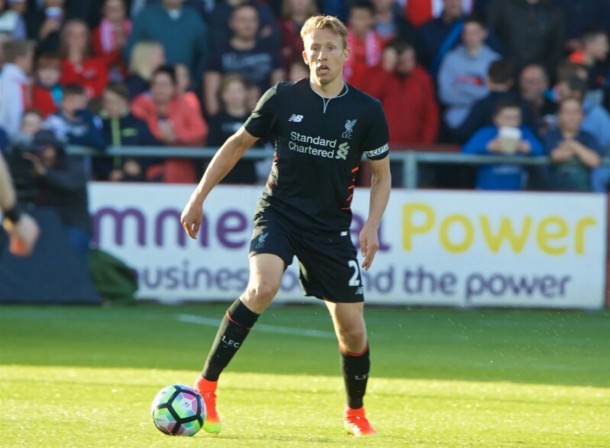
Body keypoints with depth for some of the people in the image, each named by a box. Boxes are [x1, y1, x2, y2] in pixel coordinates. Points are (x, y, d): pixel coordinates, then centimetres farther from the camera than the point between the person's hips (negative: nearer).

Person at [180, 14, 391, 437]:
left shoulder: (367, 111, -5)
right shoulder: (283, 98, -5)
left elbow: (381, 174, 7)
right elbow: (238, 144, 8)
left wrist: (372, 225, -8)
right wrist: (199, 198, 5)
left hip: (331, 227, 2)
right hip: (279, 212, -2)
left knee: (352, 329, 3)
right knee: (262, 288, -30)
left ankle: (356, 413, 30)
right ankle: (205, 387, -23)